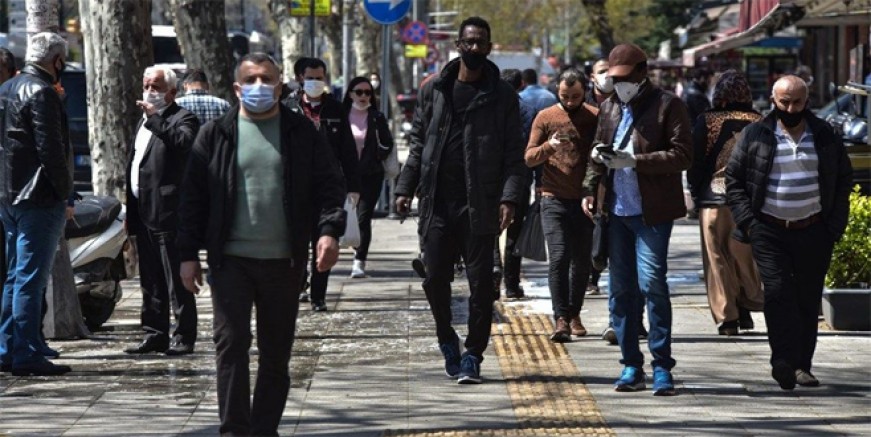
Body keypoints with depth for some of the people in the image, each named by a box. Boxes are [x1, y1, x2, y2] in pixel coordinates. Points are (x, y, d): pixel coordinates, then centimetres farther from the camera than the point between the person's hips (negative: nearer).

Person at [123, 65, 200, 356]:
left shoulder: (182, 119, -5)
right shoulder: (144, 121, 21)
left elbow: (182, 142, -28)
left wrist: (154, 117, -23)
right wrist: (130, 213, 19)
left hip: (167, 213, -9)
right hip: (144, 212, 9)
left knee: (176, 281, -6)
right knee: (150, 282, 13)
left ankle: (183, 337, -2)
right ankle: (155, 336, 19)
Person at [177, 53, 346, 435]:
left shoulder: (302, 133, 6)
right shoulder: (216, 135, 4)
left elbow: (329, 185, 5)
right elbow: (193, 196, 4)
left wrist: (329, 230, -12)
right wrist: (188, 254, 0)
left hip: (284, 261, 1)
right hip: (231, 260, -1)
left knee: (276, 353, 8)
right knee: (231, 345, -10)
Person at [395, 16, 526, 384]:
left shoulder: (501, 96, 2)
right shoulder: (434, 90, 9)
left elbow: (513, 153, -1)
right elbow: (418, 143, 13)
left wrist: (509, 198, -12)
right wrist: (405, 188, 6)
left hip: (479, 205, -2)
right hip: (437, 202, 2)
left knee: (480, 283, 0)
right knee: (435, 278, 3)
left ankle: (472, 355, 8)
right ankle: (447, 340, 25)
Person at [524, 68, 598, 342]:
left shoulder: (596, 117, 5)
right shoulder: (546, 118, 2)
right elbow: (529, 157, -1)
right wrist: (548, 147, -20)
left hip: (585, 201, 2)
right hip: (555, 200, -2)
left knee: (582, 261, 8)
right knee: (559, 258, -11)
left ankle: (574, 314, 22)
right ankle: (560, 319, -13)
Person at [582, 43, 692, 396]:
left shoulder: (667, 105, -2)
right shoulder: (609, 109, 17)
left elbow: (682, 155, -10)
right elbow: (598, 153, 26)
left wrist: (635, 161, -18)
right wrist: (590, 189, 10)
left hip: (652, 211, -6)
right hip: (616, 209, 6)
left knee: (652, 284, -10)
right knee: (621, 288, 6)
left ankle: (662, 367, -4)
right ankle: (631, 367, 13)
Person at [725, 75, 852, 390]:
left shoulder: (824, 137, 7)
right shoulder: (755, 135, 3)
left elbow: (843, 180, 13)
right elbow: (733, 179, 5)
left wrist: (835, 224, 4)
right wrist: (746, 220, -5)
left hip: (814, 232, 2)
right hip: (770, 231, -2)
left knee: (808, 299, 5)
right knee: (777, 292, -15)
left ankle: (802, 365, 13)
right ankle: (784, 361, -17)